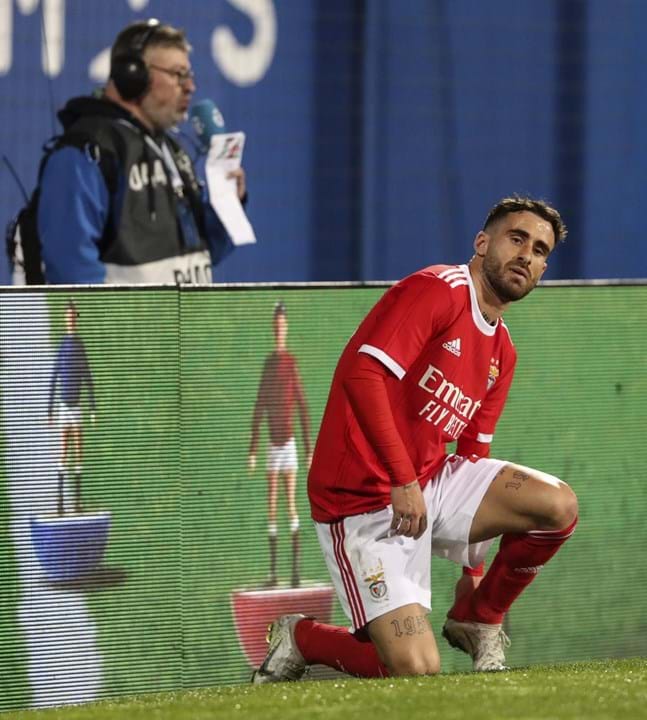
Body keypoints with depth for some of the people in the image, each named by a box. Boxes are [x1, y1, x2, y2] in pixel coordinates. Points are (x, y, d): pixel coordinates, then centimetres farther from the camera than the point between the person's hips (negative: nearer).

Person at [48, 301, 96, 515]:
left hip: (76, 404, 1)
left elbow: (88, 379, 7)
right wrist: (50, 410, 3)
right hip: (64, 404, -1)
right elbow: (53, 380, 4)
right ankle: (61, 499, 4)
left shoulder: (79, 345, 5)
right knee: (63, 452, 1)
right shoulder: (62, 346, 2)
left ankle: (77, 500, 3)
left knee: (78, 452, 0)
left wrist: (93, 408, 4)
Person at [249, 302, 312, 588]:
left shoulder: (292, 363, -3)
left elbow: (303, 406, -5)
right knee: (272, 504, 5)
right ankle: (273, 572, 9)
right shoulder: (269, 363, 11)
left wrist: (309, 448, -7)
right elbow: (259, 408, 14)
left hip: (289, 440, -5)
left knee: (291, 502, -7)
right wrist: (253, 449, 12)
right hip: (273, 441, 5)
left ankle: (296, 570, -5)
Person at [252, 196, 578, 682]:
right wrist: (404, 482, -25)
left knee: (559, 505, -13)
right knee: (417, 671, -18)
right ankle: (300, 638, 12)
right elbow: (363, 373, -22)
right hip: (364, 502, -8)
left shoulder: (502, 352, 16)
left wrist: (474, 566, 16)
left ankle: (479, 619, 9)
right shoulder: (436, 291, -10)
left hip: (433, 482, 8)